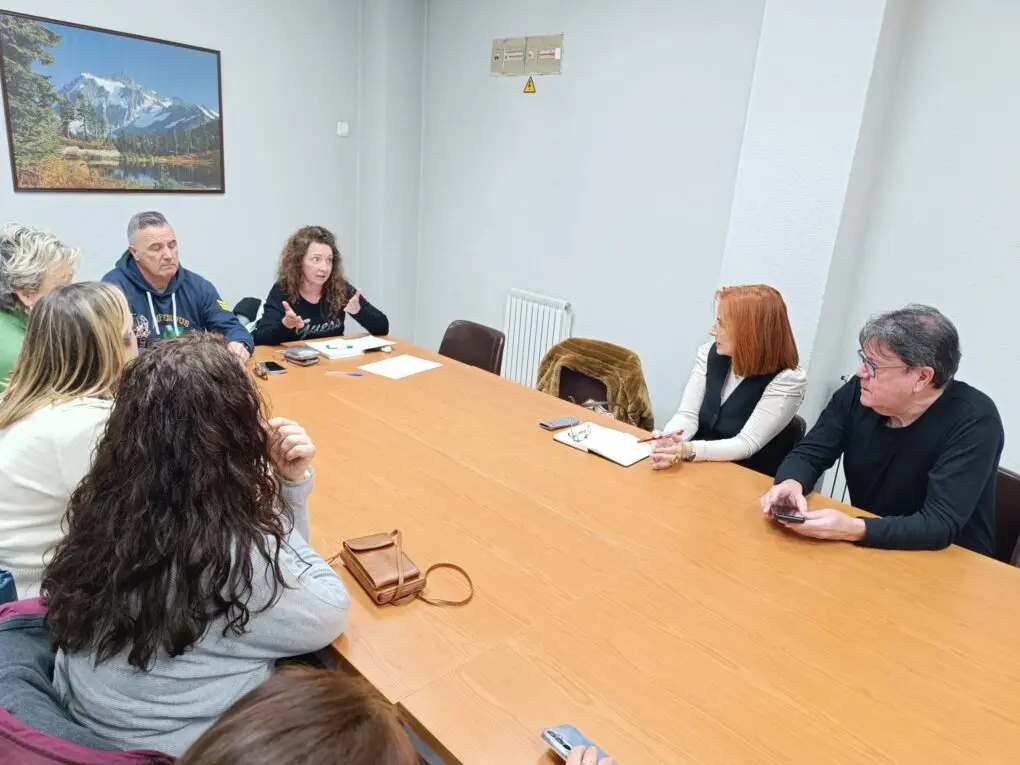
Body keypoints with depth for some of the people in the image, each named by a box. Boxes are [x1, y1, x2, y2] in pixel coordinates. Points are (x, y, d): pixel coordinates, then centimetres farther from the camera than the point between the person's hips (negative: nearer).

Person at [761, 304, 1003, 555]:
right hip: (868, 551, 5)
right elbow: (809, 454, -3)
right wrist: (791, 483, -25)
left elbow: (941, 525, -27)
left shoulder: (975, 422, -21)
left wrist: (854, 530, -40)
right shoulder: (859, 392, -9)